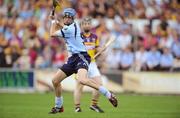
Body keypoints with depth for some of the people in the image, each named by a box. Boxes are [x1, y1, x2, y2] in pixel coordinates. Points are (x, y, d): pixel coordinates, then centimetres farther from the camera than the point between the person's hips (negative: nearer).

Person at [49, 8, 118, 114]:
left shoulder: (70, 29, -13)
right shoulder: (73, 26, 14)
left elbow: (52, 34, -5)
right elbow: (63, 29, 38)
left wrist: (53, 21, 10)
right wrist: (55, 21, 21)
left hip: (81, 57, -10)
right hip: (74, 58, 10)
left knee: (82, 79, -36)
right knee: (55, 80, 8)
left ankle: (109, 95, -30)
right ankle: (59, 106, 24)